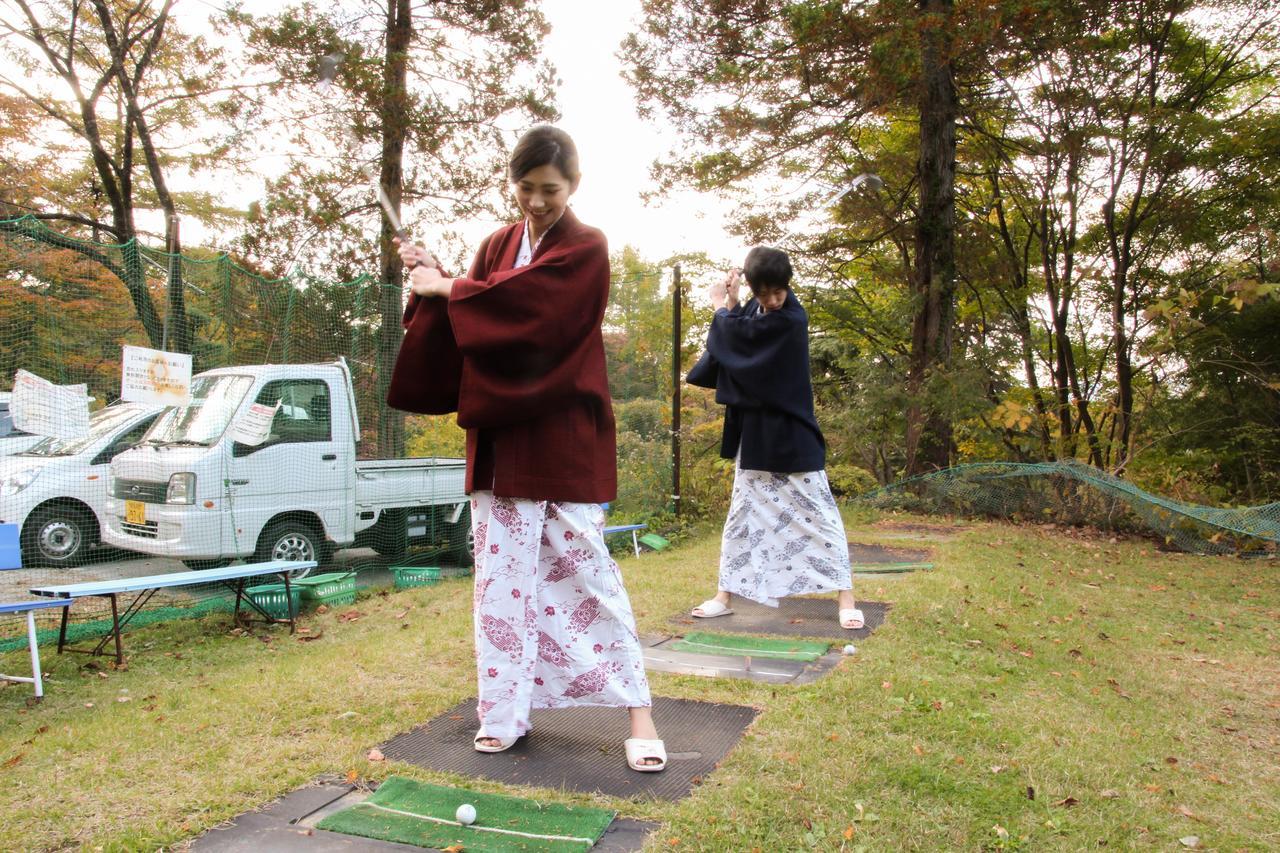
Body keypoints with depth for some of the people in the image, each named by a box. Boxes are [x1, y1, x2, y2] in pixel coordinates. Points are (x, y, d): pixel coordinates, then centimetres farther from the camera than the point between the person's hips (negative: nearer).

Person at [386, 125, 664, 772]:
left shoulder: (585, 249, -4)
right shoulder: (497, 245, 13)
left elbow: (525, 305, -19)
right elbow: (468, 322, 9)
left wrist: (446, 288, -10)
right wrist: (435, 281, -8)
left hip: (563, 436, -5)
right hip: (499, 432, 5)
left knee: (585, 567, -3)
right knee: (503, 571, 6)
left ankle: (637, 711, 8)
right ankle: (506, 711, 18)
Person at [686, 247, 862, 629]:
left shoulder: (790, 320, -20)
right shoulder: (755, 310, 4)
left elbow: (736, 334, -20)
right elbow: (734, 352, 3)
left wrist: (722, 308, 0)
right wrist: (730, 305, -9)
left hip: (791, 436, -7)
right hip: (754, 433, 7)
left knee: (818, 513, -1)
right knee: (742, 514, 11)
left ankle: (845, 597, 8)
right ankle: (725, 595, 20)